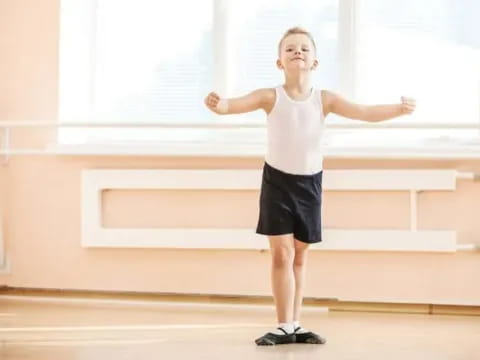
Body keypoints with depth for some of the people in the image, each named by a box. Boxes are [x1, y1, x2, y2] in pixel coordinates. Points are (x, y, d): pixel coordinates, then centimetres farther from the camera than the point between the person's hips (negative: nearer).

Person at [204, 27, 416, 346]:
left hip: (309, 183, 2)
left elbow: (366, 113, -12)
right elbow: (237, 104, -25)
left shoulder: (324, 99, -5)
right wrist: (220, 105, -49)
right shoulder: (271, 97, -10)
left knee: (300, 256, 11)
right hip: (277, 181, -2)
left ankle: (295, 325, 19)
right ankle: (285, 327, -1)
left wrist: (398, 109, -30)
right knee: (282, 253, -7)